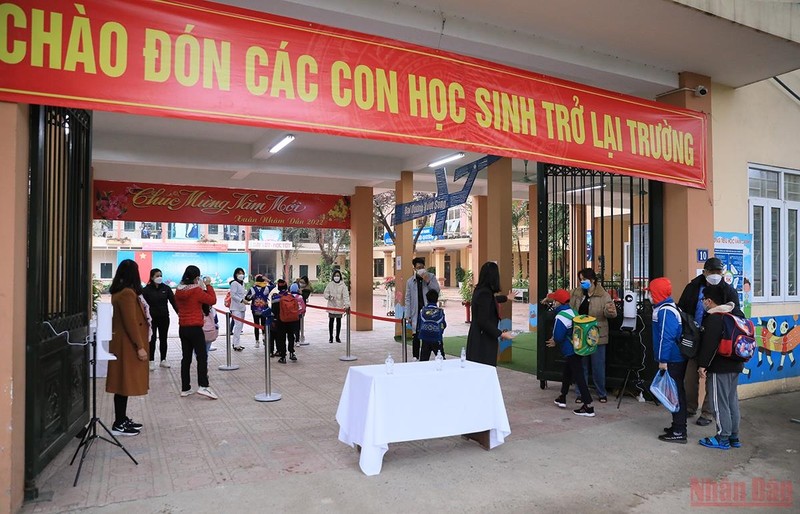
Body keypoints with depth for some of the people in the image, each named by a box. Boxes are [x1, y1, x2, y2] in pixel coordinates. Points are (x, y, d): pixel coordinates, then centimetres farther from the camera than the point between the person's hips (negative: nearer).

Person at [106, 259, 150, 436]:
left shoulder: (120, 292, 12)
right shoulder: (127, 293, -18)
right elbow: (131, 322, -21)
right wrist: (140, 347, -19)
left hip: (126, 344, 10)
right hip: (128, 345, -10)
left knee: (125, 381, 15)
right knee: (125, 382, -4)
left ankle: (122, 419, 24)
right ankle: (119, 425, 2)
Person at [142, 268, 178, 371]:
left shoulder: (166, 288, 0)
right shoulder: (147, 289, -6)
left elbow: (173, 301, -2)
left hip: (164, 318, 2)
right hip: (151, 318, -2)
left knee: (163, 339, 11)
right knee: (152, 340, 3)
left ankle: (163, 360, 21)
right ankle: (151, 361, 12)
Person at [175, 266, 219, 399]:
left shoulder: (179, 291, 5)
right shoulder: (197, 291, -13)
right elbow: (212, 300, -8)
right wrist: (208, 285, 0)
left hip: (182, 328, 7)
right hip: (195, 328, -7)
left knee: (186, 358, 12)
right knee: (202, 357, -6)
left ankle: (185, 388, 15)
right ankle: (203, 386, -15)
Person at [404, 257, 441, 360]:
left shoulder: (431, 277, 6)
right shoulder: (410, 281, 9)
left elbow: (437, 290, -3)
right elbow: (408, 299, 9)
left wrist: (428, 281, -14)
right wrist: (408, 315, 3)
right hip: (416, 312, 2)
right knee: (415, 336, 3)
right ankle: (415, 357, 13)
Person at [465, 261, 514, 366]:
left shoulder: (479, 290, 9)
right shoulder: (485, 293, -19)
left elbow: (492, 299, 33)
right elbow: (483, 321, -23)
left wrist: (506, 298, 50)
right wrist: (501, 334, -19)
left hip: (477, 337, 10)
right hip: (483, 340, -10)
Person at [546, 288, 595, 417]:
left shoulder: (560, 317, -22)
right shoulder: (572, 311, 6)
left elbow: (558, 337, -23)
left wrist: (555, 342, 0)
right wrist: (556, 341, 11)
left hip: (571, 352, -10)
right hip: (577, 348, 10)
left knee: (578, 377, -6)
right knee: (566, 373, 23)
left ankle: (588, 407, -4)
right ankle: (562, 399, 36)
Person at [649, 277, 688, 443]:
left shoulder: (665, 311, -19)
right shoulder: (668, 307, 13)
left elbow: (665, 337, -24)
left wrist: (663, 360, -21)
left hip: (672, 361, -10)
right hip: (677, 359, 10)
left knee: (676, 393, -4)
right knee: (677, 392, 17)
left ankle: (679, 433, 2)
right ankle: (678, 425, 28)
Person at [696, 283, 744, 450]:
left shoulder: (713, 318, -17)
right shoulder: (734, 315, 11)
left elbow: (709, 344, -21)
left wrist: (702, 365, -17)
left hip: (719, 367, -9)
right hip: (735, 365, 10)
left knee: (719, 403, -1)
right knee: (732, 401, 16)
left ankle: (723, 438, 5)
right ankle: (734, 437, 23)